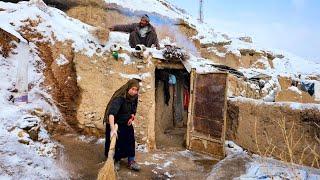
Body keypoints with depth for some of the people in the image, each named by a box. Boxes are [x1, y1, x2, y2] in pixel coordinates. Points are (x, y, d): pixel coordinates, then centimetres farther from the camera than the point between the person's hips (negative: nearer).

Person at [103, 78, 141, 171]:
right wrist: (112, 129, -56)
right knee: (115, 142, 3)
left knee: (130, 141, 5)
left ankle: (131, 161, 17)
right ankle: (116, 161, 24)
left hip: (127, 123, 6)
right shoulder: (120, 98, -33)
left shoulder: (134, 97, -11)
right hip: (115, 123, -6)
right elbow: (111, 113, -46)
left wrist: (132, 117, -7)